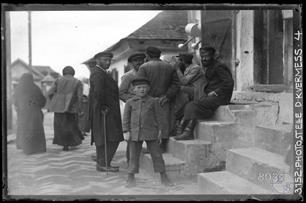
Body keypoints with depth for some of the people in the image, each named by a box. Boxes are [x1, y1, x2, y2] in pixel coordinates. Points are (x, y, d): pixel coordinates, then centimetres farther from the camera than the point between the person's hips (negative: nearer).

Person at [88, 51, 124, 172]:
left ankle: (101, 163, 21)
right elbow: (98, 92, -29)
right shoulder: (98, 74, -16)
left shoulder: (98, 72, 17)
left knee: (101, 139, 14)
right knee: (112, 138, -8)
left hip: (106, 111, 11)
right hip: (105, 112, -11)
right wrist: (103, 107, -22)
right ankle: (104, 164, -3)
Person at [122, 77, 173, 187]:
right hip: (135, 132, 1)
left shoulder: (153, 101, 3)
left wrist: (159, 131, 2)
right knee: (133, 155, 7)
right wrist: (126, 131, -1)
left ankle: (163, 177, 11)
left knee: (156, 154, 3)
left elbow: (158, 116, 6)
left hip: (150, 133, 0)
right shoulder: (130, 102, 4)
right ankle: (131, 177, 18)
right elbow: (126, 117, 5)